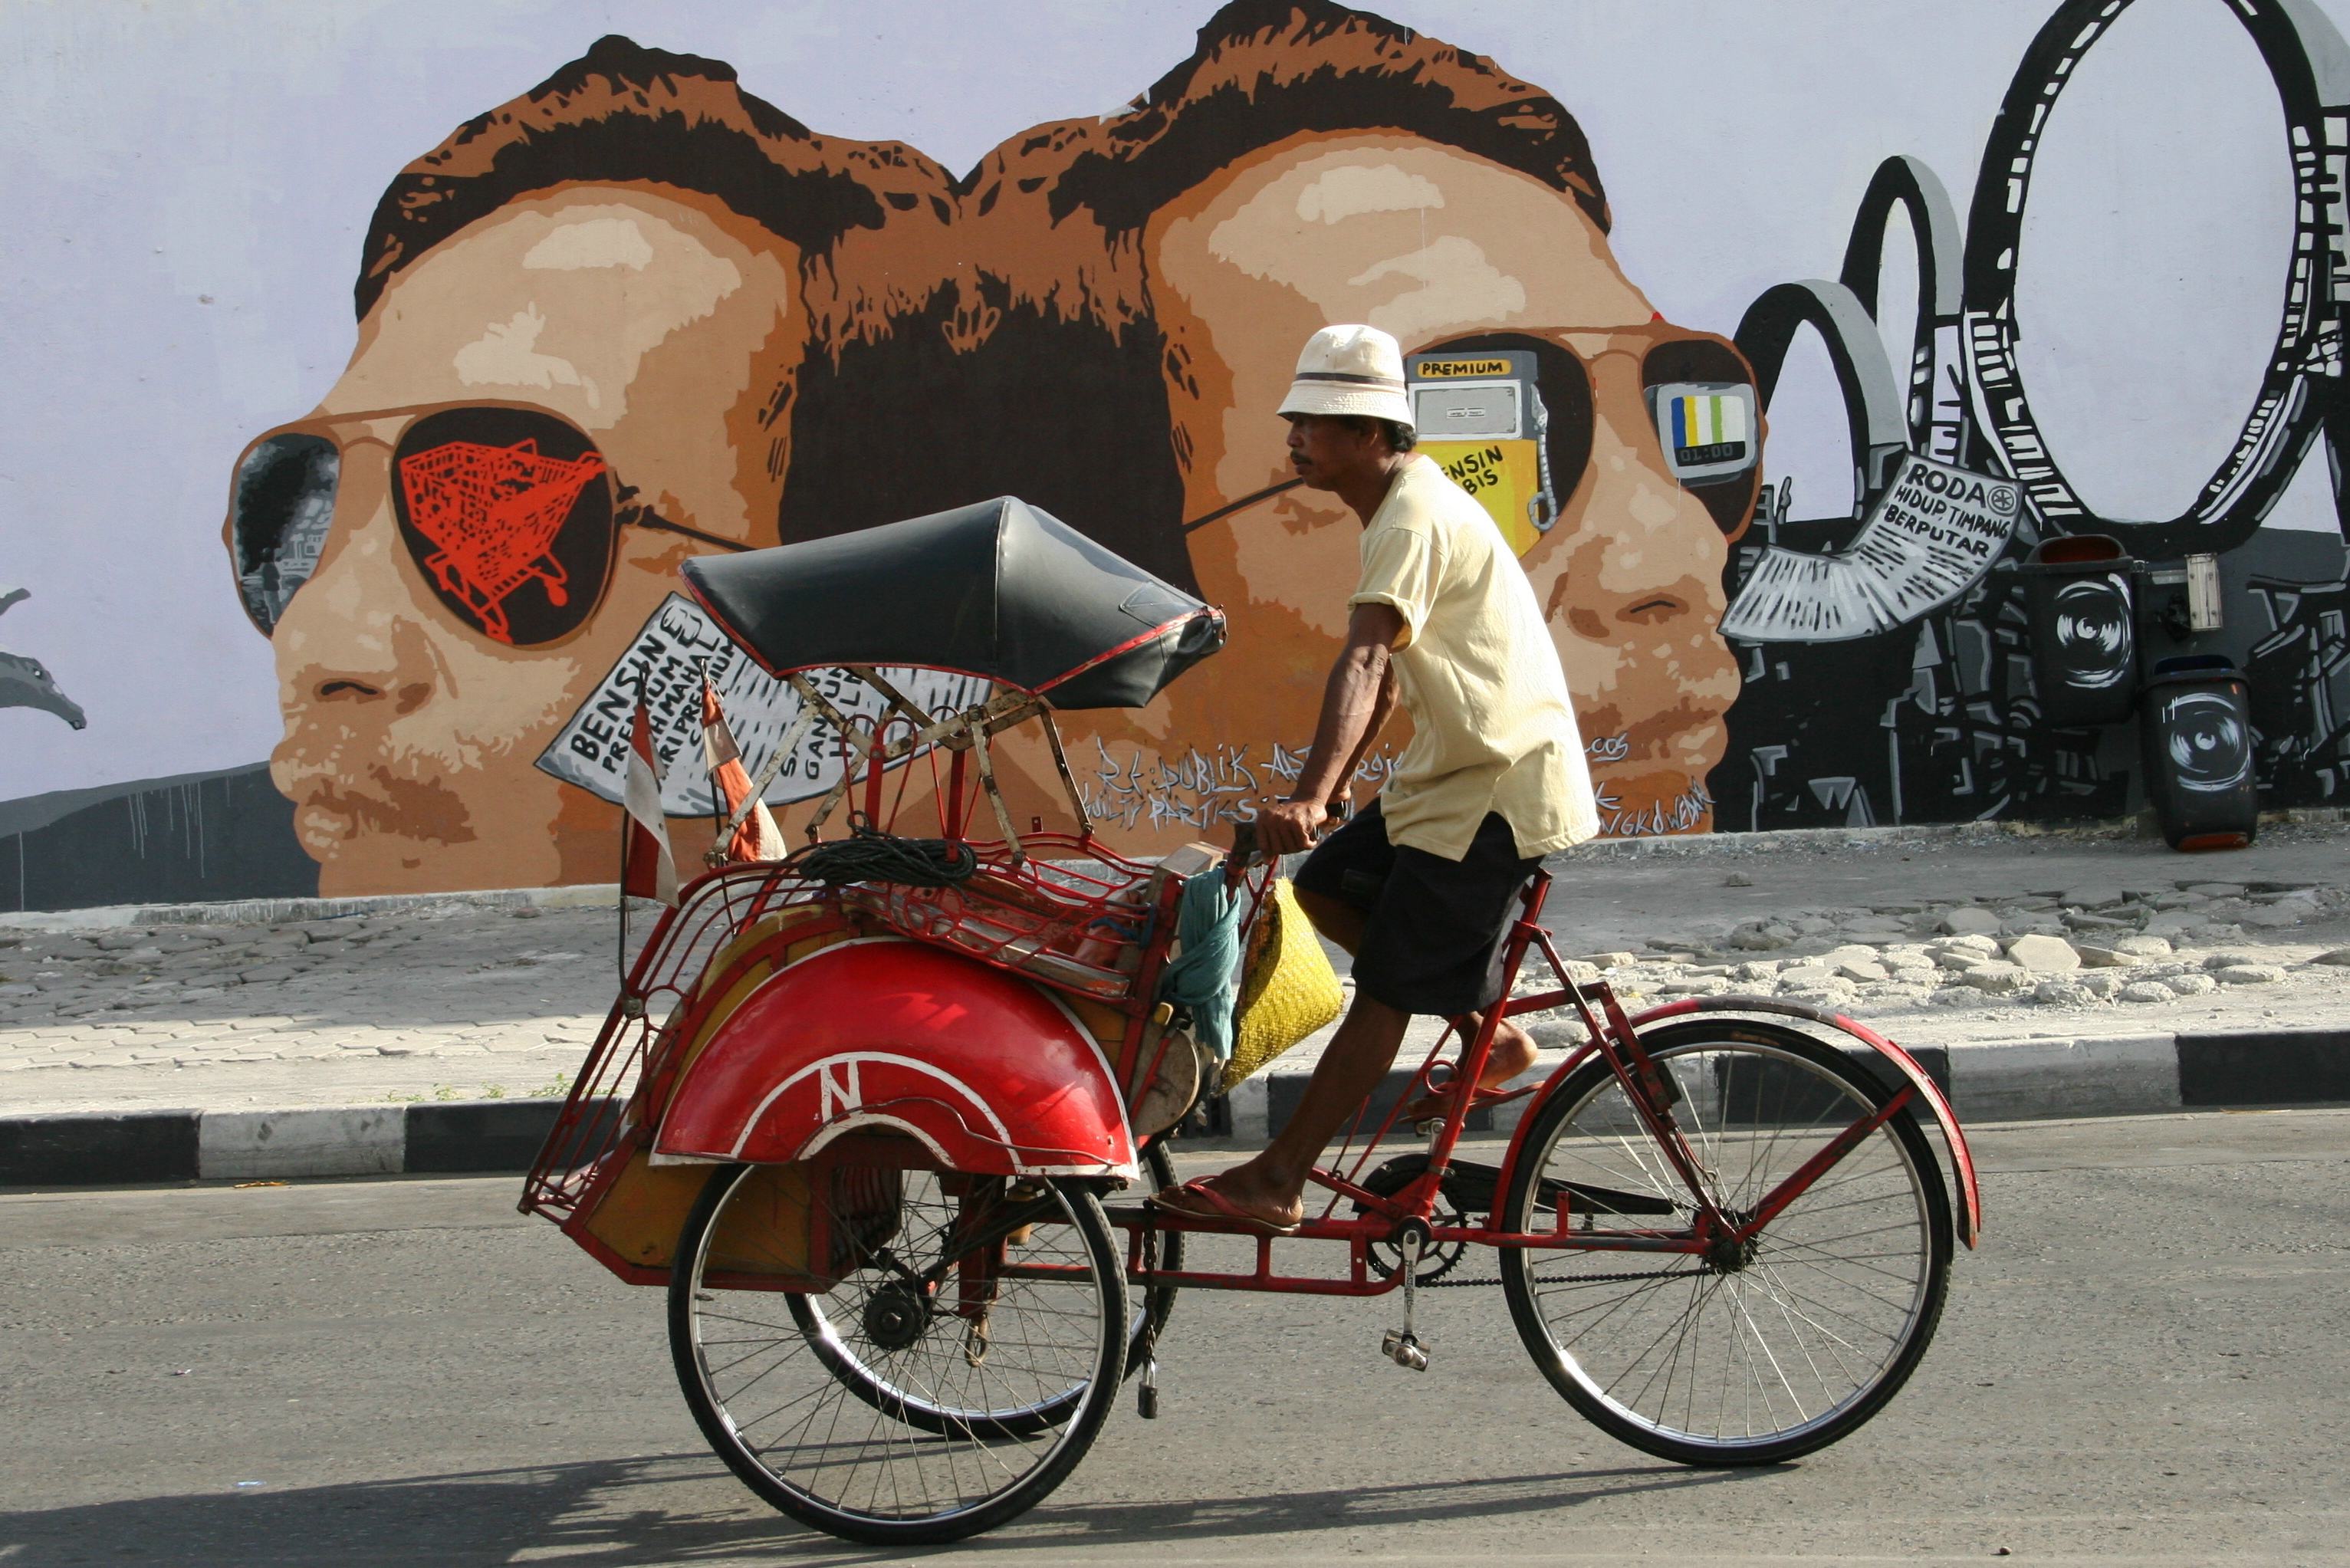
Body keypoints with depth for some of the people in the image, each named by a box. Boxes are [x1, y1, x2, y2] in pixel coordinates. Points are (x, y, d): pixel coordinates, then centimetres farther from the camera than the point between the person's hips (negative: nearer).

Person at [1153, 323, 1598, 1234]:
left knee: (1385, 992, -7)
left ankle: (1276, 1183, -3)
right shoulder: (1409, 504, 14)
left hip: (1500, 790, -10)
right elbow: (1388, 669, 23)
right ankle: (1491, 1031, 17)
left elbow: (1365, 660, -35)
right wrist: (1330, 785, 27)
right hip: (1463, 773, 10)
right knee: (1327, 887, 12)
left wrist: (1312, 796, -46)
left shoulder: (1415, 518, -19)